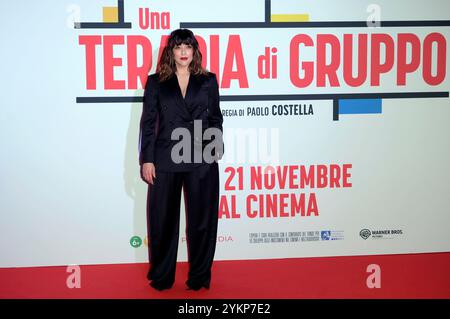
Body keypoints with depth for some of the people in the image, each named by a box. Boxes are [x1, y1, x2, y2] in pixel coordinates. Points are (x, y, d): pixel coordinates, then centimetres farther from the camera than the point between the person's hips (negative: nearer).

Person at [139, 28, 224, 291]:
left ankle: (199, 277, 22)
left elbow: (216, 118, 11)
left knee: (201, 219, 7)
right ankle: (161, 277, 22)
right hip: (165, 160, 0)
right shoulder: (156, 82, 7)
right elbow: (148, 122, 4)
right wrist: (146, 159, -2)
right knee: (163, 220, 6)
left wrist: (216, 147, -4)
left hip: (202, 161, 1)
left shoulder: (208, 80, 9)